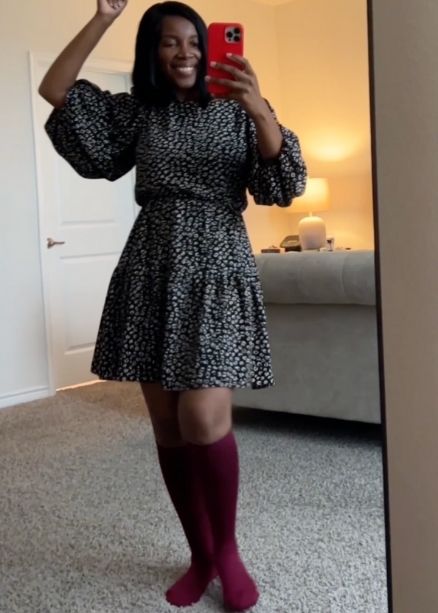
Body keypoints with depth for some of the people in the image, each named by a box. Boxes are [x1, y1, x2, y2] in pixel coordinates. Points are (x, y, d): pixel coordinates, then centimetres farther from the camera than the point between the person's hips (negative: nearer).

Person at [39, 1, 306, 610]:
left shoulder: (236, 110, 5)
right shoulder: (133, 111, 11)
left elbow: (284, 187, -6)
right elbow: (54, 91, 5)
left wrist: (261, 112, -22)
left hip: (217, 271, -3)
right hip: (150, 273, 3)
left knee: (203, 418, -16)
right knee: (168, 423, 4)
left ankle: (228, 549, 9)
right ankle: (201, 555, 21)